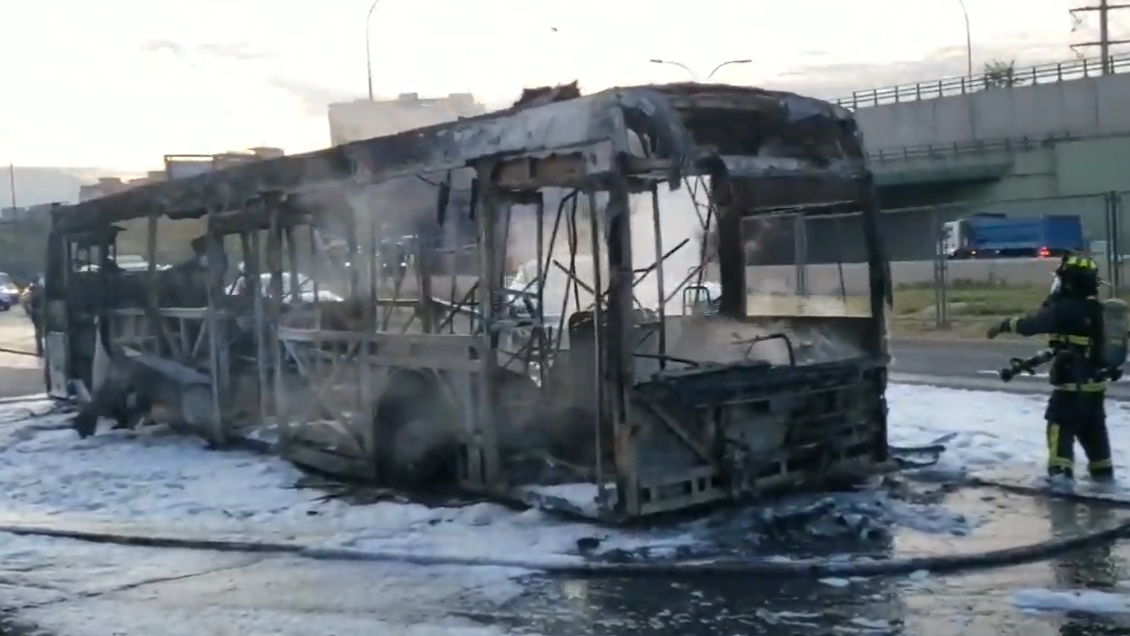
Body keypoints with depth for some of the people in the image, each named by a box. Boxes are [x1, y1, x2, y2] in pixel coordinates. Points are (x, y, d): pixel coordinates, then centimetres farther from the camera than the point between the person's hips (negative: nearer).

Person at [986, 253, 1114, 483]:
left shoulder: (1066, 309, -18)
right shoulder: (1095, 309, 9)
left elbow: (1032, 323, -16)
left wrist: (1005, 325, -2)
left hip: (1071, 382, -8)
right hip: (1094, 380, 8)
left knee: (1060, 425, -6)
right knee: (1092, 427, 18)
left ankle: (1060, 471, -15)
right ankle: (1102, 470, 27)